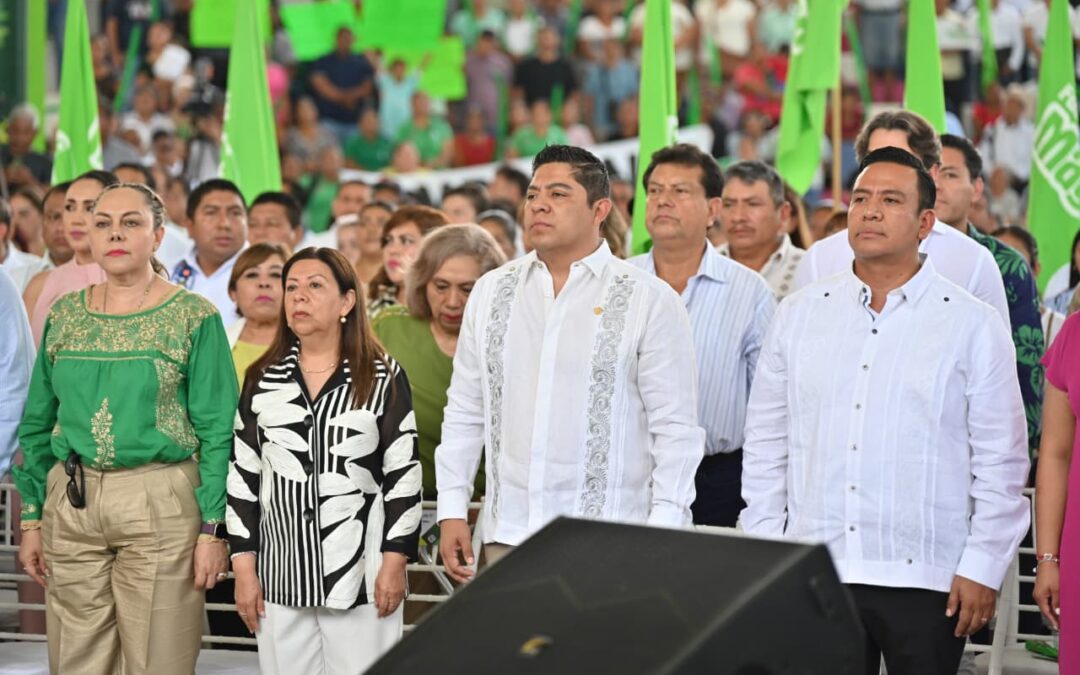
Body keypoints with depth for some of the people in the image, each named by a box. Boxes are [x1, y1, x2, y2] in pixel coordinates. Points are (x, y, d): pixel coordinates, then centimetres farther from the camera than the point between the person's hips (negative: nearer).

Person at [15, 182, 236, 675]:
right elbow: (37, 425, 13)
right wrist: (32, 519, 8)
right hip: (71, 503, 4)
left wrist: (212, 528, -12)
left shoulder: (194, 317, -3)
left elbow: (217, 430, -6)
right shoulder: (64, 316, 9)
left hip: (160, 503, -4)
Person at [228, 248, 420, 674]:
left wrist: (395, 562, -6)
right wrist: (243, 567, 4)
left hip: (362, 576, -3)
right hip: (281, 577, 3)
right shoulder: (262, 382, 10)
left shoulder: (383, 378, 2)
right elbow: (242, 478, 9)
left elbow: (403, 474, 0)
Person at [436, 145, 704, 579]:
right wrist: (452, 510, 8)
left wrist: (662, 533, -9)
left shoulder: (649, 300, 0)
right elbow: (464, 415, 16)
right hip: (507, 537, 4)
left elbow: (676, 429, -2)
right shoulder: (491, 292, 12)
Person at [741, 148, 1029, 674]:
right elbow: (765, 446, 13)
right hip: (813, 572, 3)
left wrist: (982, 569, -4)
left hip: (924, 577, -2)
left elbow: (1000, 463, 1)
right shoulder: (799, 315, 10)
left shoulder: (972, 326, 1)